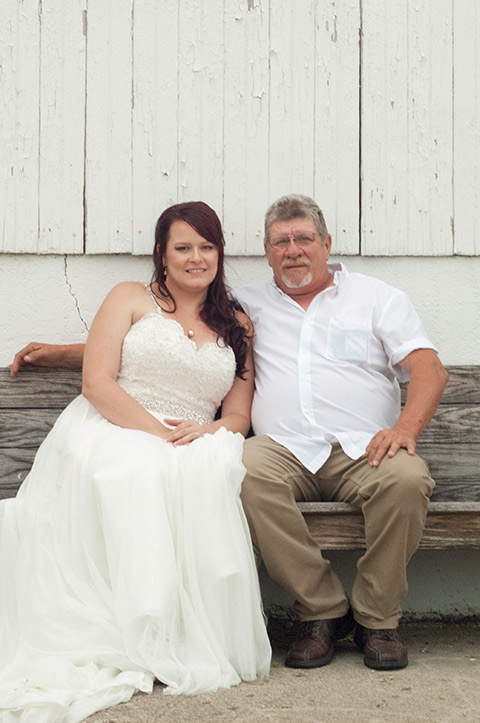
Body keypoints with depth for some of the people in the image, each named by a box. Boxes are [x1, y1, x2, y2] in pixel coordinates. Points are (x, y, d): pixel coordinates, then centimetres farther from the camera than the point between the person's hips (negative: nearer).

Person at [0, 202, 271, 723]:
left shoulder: (237, 326, 22)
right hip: (111, 431, -2)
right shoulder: (130, 298, 12)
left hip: (194, 446, 2)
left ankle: (195, 637, -31)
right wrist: (156, 431, -15)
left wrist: (207, 431, -11)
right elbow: (98, 381, -1)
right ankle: (149, 637, -35)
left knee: (206, 472, -36)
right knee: (131, 474, -39)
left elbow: (239, 415, 13)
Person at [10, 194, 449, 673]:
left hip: (365, 449, -1)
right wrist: (63, 353, 19)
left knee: (405, 478, -34)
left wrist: (406, 428, -14)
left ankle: (377, 619, -11)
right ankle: (322, 611, -17)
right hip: (286, 450, 1)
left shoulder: (376, 297, 18)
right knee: (247, 468, -33)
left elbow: (429, 368, 7)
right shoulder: (246, 306, 22)